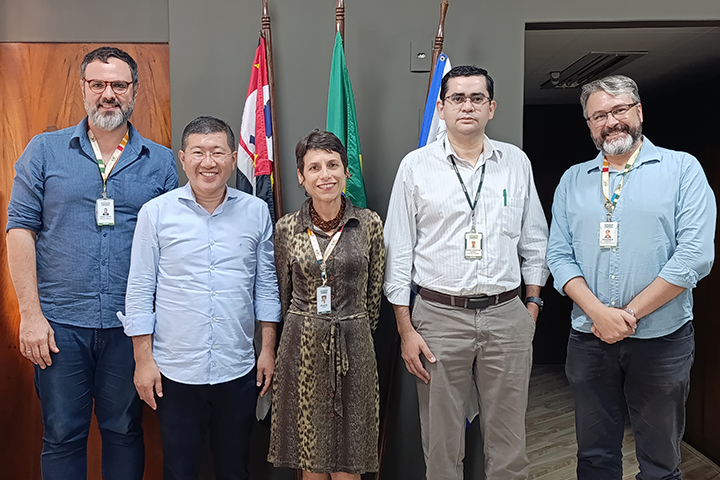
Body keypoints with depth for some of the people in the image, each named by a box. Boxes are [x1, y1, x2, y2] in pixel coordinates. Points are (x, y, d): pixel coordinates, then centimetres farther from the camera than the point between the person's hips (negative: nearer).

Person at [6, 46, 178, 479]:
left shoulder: (161, 162, 4)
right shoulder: (45, 151, 4)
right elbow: (20, 230, 1)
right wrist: (31, 313, -7)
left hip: (131, 326, 0)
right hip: (59, 324, 0)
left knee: (124, 431, 14)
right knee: (62, 436, 11)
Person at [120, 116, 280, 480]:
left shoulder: (256, 211, 1)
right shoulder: (156, 212, -3)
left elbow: (266, 284, 6)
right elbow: (140, 290, -1)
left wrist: (268, 348, 4)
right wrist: (144, 359, -3)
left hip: (239, 371, 2)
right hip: (174, 372, -1)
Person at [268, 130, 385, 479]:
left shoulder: (369, 224, -1)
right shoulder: (286, 228, 0)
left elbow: (374, 293, 6)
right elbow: (282, 293, 10)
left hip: (353, 347, 0)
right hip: (302, 348, 1)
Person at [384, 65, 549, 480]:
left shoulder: (516, 162, 8)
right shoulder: (415, 166, 1)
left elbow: (534, 241, 14)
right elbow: (399, 252, 0)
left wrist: (534, 303, 8)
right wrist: (406, 329, -3)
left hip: (507, 315, 2)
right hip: (438, 316, -1)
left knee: (509, 440, 10)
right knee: (441, 441, 10)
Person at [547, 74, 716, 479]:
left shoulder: (683, 168, -1)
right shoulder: (573, 180, 8)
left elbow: (695, 254, -11)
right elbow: (560, 256, 1)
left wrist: (630, 314, -15)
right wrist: (599, 313, -13)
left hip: (662, 342, -2)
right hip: (589, 340, 3)